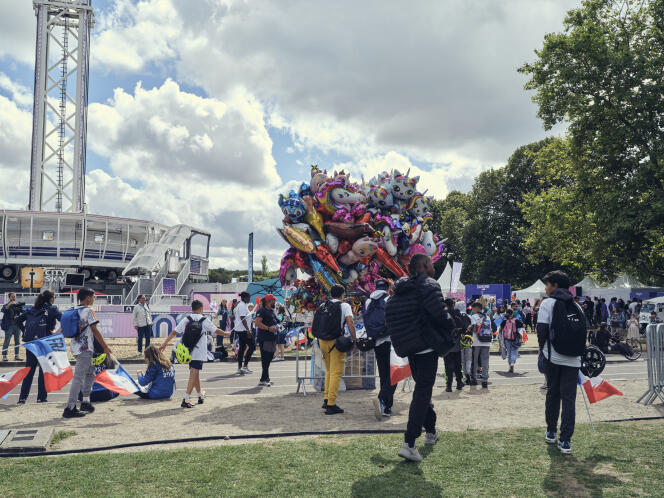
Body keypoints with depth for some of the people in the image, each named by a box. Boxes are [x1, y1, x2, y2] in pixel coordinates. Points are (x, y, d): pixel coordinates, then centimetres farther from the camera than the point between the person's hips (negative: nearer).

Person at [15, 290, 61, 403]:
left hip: (30, 342, 5)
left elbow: (18, 320, 13)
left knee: (29, 369, 10)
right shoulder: (51, 309, -2)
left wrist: (25, 330, 12)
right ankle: (41, 397, 6)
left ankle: (23, 397, 9)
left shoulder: (31, 309, 14)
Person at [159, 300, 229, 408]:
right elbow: (216, 331, 7)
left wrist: (164, 344, 6)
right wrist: (226, 334, 25)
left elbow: (174, 332, 2)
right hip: (199, 352, -5)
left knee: (195, 374, 19)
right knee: (193, 375, -7)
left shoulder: (186, 320, 5)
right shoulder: (204, 320, -3)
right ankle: (185, 400, -16)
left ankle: (200, 395, 35)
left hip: (188, 352, 5)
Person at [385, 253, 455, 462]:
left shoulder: (399, 291, 14)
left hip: (409, 349, 8)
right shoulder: (429, 285, -10)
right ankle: (409, 443, -13)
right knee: (423, 392, -6)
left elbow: (388, 318, 13)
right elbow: (440, 314, -21)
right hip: (427, 345, -8)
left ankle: (431, 431, 36)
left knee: (422, 388, 22)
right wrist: (452, 328, -2)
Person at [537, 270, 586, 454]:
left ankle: (551, 432, 25)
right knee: (569, 398, 3)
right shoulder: (576, 306, 12)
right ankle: (565, 440, 1)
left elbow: (542, 328, -9)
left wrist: (543, 348, 5)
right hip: (573, 359, 3)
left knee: (552, 394, 14)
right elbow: (584, 331, 10)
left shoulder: (548, 303, -3)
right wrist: (578, 353, 15)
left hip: (554, 357, -3)